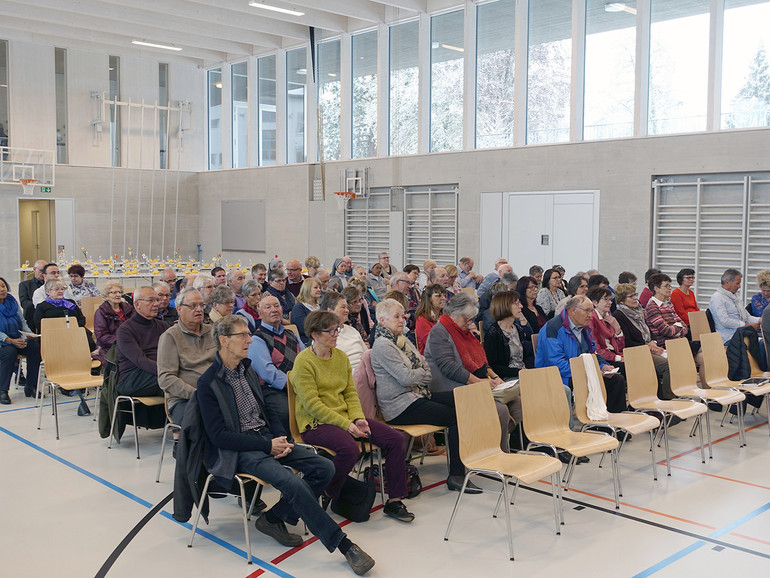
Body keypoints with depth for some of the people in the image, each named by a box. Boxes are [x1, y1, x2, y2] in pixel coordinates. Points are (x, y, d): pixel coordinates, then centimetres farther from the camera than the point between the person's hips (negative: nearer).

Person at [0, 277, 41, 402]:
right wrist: (11, 341, -23)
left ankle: (30, 387, -15)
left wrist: (29, 334, -6)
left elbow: (23, 321, 14)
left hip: (18, 339, 5)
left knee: (35, 347, -24)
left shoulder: (13, 302, 13)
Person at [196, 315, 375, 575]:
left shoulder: (247, 371, 14)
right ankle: (343, 545, -19)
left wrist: (281, 438, -1)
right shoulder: (209, 383, -10)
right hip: (238, 451, -8)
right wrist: (267, 445, -17)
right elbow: (218, 435, -14)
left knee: (324, 468, -10)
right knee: (294, 484, -29)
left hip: (266, 439, 8)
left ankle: (274, 518, 0)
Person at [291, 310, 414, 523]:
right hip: (315, 423, -7)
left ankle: (394, 501, 1)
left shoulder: (341, 356, 11)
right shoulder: (304, 361, -11)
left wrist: (358, 418, -8)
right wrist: (345, 425, -20)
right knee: (350, 449, -36)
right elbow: (312, 404, -17)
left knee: (396, 439, -8)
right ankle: (326, 495, -9)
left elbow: (351, 393, 12)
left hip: (345, 417, 7)